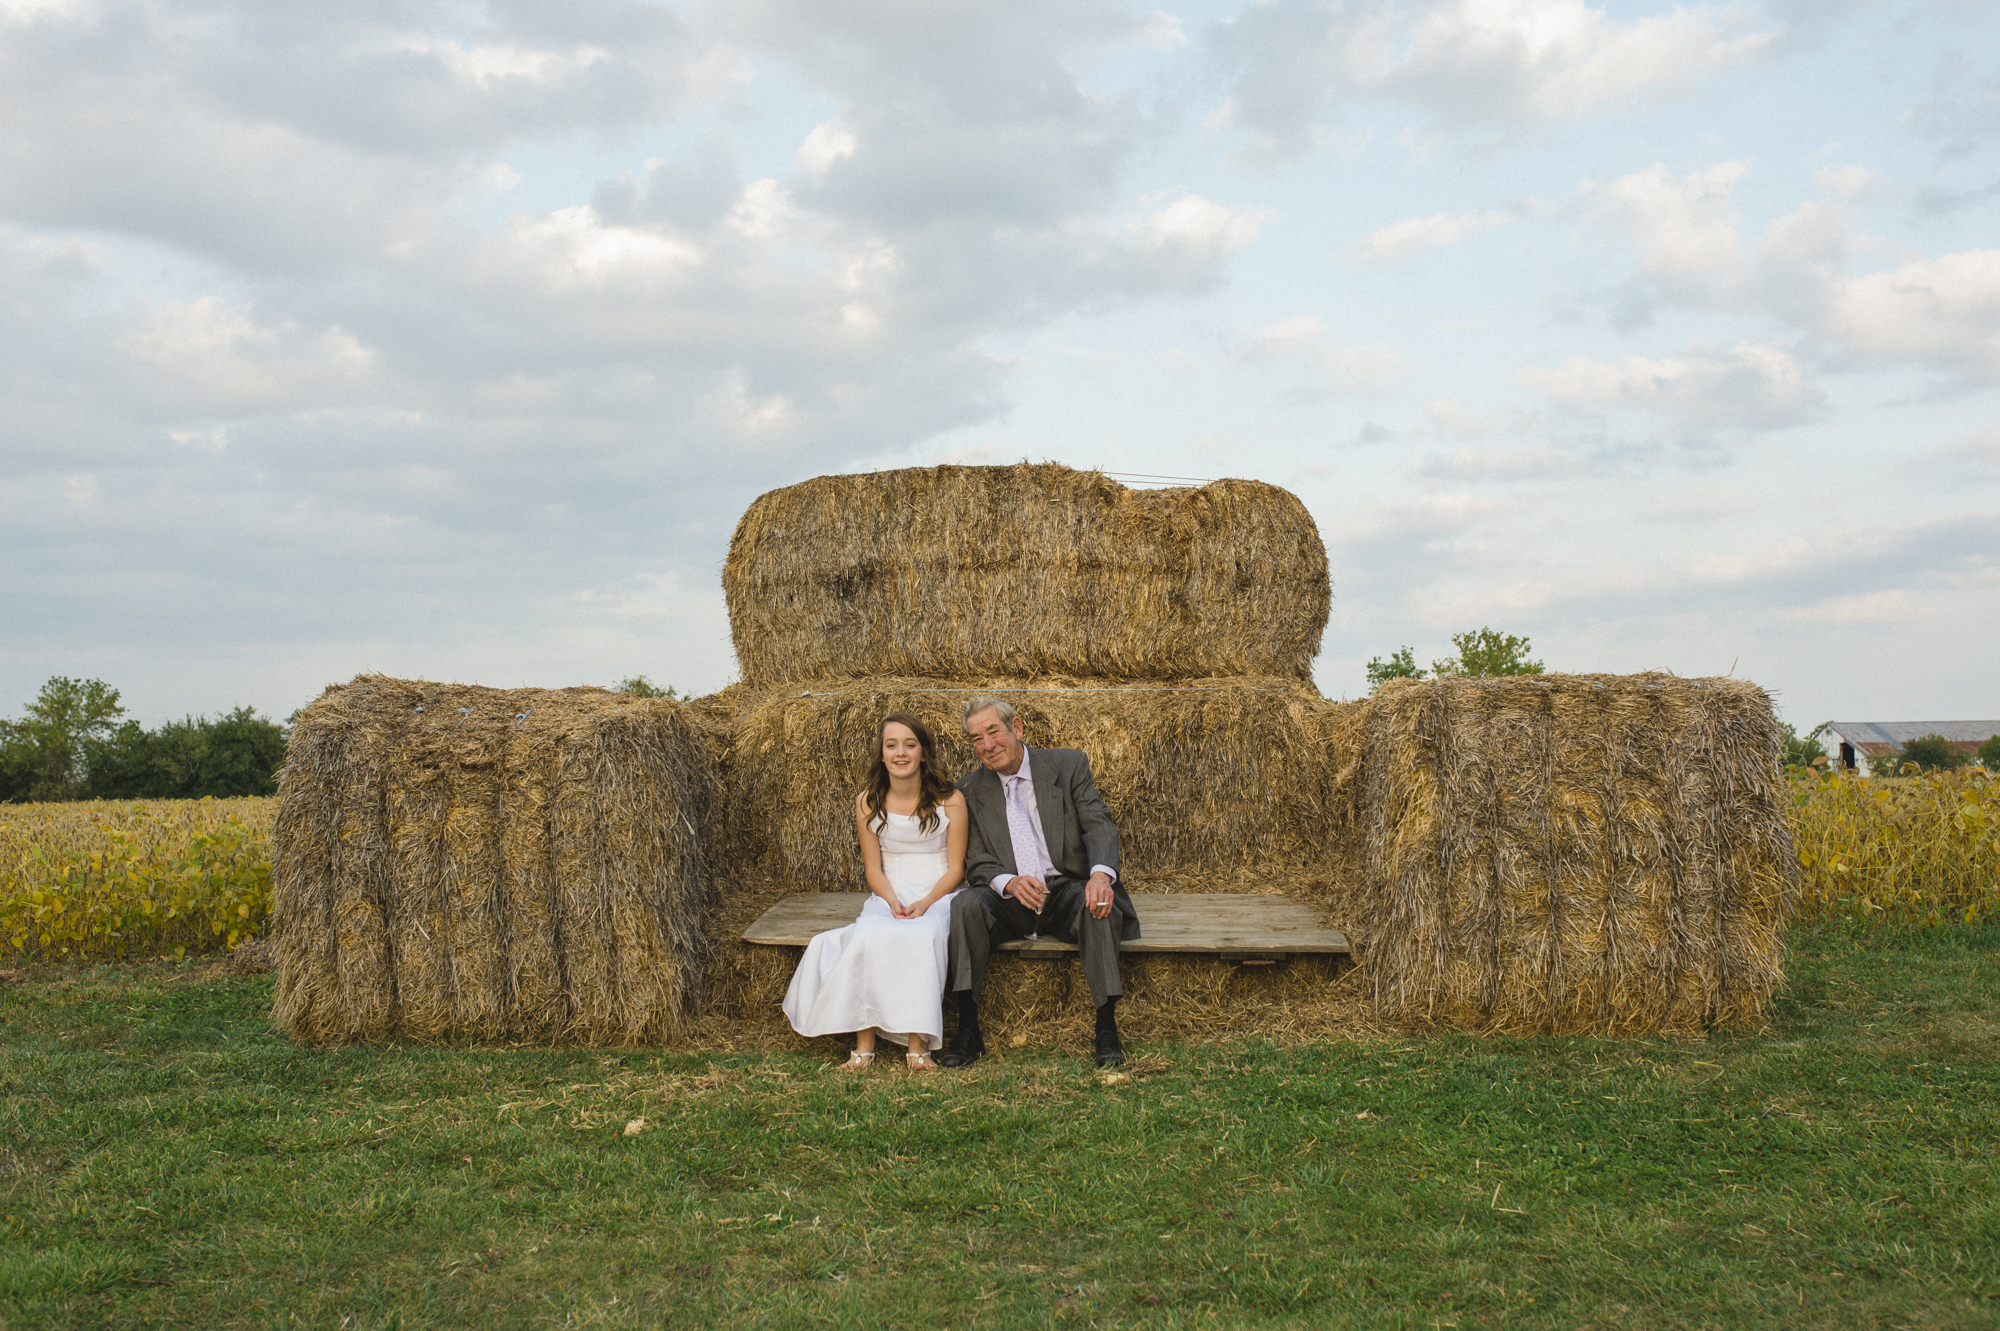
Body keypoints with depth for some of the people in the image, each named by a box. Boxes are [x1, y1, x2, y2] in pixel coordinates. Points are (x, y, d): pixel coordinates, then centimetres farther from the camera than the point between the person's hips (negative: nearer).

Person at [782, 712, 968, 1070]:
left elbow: (955, 868, -1)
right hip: (889, 896, 2)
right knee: (867, 935, -32)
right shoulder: (868, 803, 5)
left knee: (921, 934, -36)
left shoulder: (950, 800, -2)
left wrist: (925, 903, -17)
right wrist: (892, 901, -14)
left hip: (938, 896, -2)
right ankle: (864, 1044, -28)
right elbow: (873, 867, 6)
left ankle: (918, 1045, -32)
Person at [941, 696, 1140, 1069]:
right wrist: (1010, 882, -23)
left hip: (1067, 890, -1)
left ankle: (1107, 1029, -28)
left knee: (1098, 904, -34)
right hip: (1010, 899, 1)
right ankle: (967, 1031, -29)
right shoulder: (971, 790, 8)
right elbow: (977, 861, 1)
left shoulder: (1068, 765, 4)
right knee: (966, 903, -29)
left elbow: (1099, 824, -6)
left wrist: (1101, 873, -28)